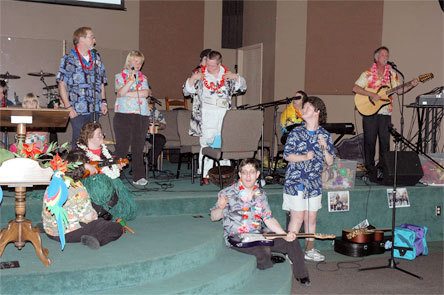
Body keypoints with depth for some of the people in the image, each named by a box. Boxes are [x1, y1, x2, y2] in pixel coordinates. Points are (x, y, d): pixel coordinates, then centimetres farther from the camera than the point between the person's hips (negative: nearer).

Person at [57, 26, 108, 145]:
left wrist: (103, 101, 8)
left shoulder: (96, 58, 15)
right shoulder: (68, 59, -2)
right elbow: (62, 84, -6)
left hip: (95, 109, 5)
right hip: (77, 110, -5)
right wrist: (68, 107, -13)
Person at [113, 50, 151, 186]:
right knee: (122, 147, -5)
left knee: (138, 148, 3)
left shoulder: (143, 77, 18)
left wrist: (128, 93, -6)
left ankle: (139, 177, 6)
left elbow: (146, 93, 0)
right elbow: (120, 92, -9)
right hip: (123, 114, -3)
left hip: (141, 115, 3)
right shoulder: (120, 76, 8)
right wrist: (131, 81, -19)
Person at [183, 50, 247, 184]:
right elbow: (186, 91, 3)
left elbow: (243, 87, 15)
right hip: (207, 114, -2)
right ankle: (205, 174, -4)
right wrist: (192, 79, -14)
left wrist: (236, 77, -3)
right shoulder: (200, 74, 4)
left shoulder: (227, 74, 9)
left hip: (224, 113, 3)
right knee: (207, 142, -9)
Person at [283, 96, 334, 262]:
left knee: (311, 218, 10)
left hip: (314, 183, 3)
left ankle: (310, 250, 23)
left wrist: (324, 148, -12)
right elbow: (287, 155, -5)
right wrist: (305, 157, -15)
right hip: (295, 181, -3)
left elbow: (330, 162, 4)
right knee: (298, 217, -7)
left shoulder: (325, 135, 6)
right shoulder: (296, 133, 0)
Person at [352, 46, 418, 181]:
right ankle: (370, 169, 12)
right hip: (369, 112, -3)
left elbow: (399, 90, 10)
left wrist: (411, 86, -6)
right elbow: (355, 88, -9)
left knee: (385, 142, 4)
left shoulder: (391, 73, 10)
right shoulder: (368, 73, -2)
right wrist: (371, 94, -17)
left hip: (385, 113, 3)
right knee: (370, 141, 2)